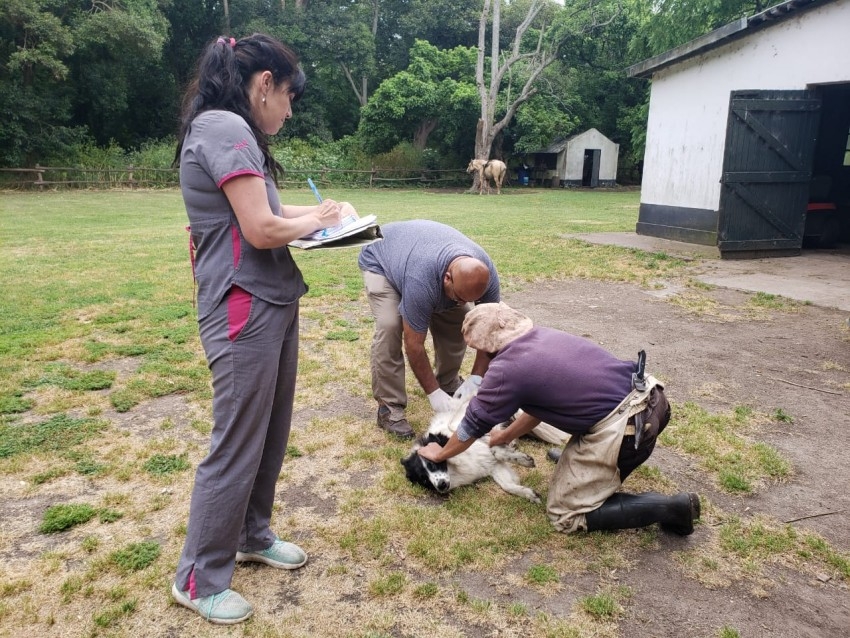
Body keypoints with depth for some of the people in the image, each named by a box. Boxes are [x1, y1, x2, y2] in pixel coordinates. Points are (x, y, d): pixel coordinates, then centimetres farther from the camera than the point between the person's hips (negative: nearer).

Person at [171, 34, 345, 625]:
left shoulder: (229, 129, 18)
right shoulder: (224, 127, -15)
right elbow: (261, 230, -21)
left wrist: (307, 212, 8)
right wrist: (314, 220, -4)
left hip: (273, 304, 10)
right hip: (244, 310, -10)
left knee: (271, 435, 18)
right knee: (236, 447, 1)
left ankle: (252, 536, 37)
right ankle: (199, 579, 19)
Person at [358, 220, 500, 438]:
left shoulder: (485, 274, -29)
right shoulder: (421, 280, -44)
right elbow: (414, 344, -35)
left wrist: (476, 379, -25)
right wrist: (433, 393, -30)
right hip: (380, 258, -5)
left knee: (459, 318, -10)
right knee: (390, 325, -26)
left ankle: (449, 383, 12)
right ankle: (389, 407, -15)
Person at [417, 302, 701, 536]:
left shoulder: (506, 368, -9)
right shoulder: (546, 336, 14)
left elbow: (473, 425, 5)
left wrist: (440, 454, 23)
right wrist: (506, 436, 37)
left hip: (624, 430, -9)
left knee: (566, 515, 8)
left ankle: (668, 507, 0)